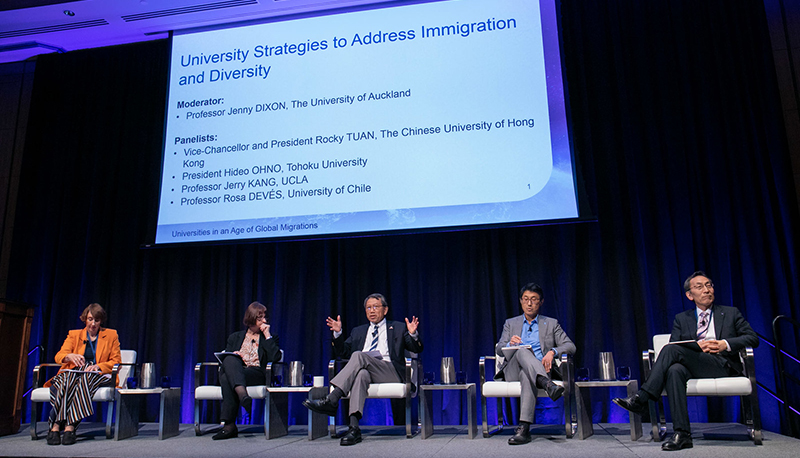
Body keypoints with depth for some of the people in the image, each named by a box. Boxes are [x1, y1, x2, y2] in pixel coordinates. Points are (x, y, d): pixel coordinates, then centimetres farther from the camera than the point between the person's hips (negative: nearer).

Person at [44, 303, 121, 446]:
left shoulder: (111, 335, 14)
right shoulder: (74, 335, 19)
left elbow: (116, 362, 8)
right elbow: (59, 356, 4)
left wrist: (98, 366, -11)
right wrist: (70, 356, -21)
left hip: (98, 376, -1)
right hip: (72, 374, 2)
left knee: (84, 378, -37)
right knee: (68, 378, -35)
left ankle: (63, 426, -45)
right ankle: (55, 427, -42)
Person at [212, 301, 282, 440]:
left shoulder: (270, 338, 21)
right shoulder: (235, 337, 27)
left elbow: (275, 358, 1)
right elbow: (224, 358, 19)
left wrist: (267, 335, 3)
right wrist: (232, 356, -4)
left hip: (257, 375, -2)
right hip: (233, 371, 2)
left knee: (227, 379, -33)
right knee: (230, 360, -35)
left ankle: (229, 425, -41)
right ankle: (242, 394, -53)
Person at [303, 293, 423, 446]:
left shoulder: (398, 328, 20)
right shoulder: (358, 332, 29)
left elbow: (417, 349, 10)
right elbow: (342, 352, 20)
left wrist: (413, 334, -12)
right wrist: (338, 333, 4)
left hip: (390, 373, -2)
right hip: (366, 371, 3)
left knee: (359, 355, -29)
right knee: (361, 374, -37)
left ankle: (331, 400, -39)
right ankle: (354, 428, -46)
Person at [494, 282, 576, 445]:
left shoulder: (551, 323, 20)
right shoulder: (510, 323, 22)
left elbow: (570, 346, 8)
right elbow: (498, 350, 10)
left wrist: (552, 352, -15)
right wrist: (510, 343, -16)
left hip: (541, 369, -1)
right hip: (513, 370, 1)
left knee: (526, 376, -40)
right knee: (522, 351, -35)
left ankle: (524, 428, -50)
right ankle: (548, 385, -55)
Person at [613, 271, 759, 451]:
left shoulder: (731, 313, 20)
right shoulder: (681, 318, 23)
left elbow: (753, 338, 10)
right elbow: (675, 343, 10)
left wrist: (725, 344, -8)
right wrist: (696, 346, -10)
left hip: (723, 366, -2)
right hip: (693, 367, 3)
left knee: (671, 349, -29)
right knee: (675, 370, -37)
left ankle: (641, 399, -34)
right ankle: (681, 434, -40)